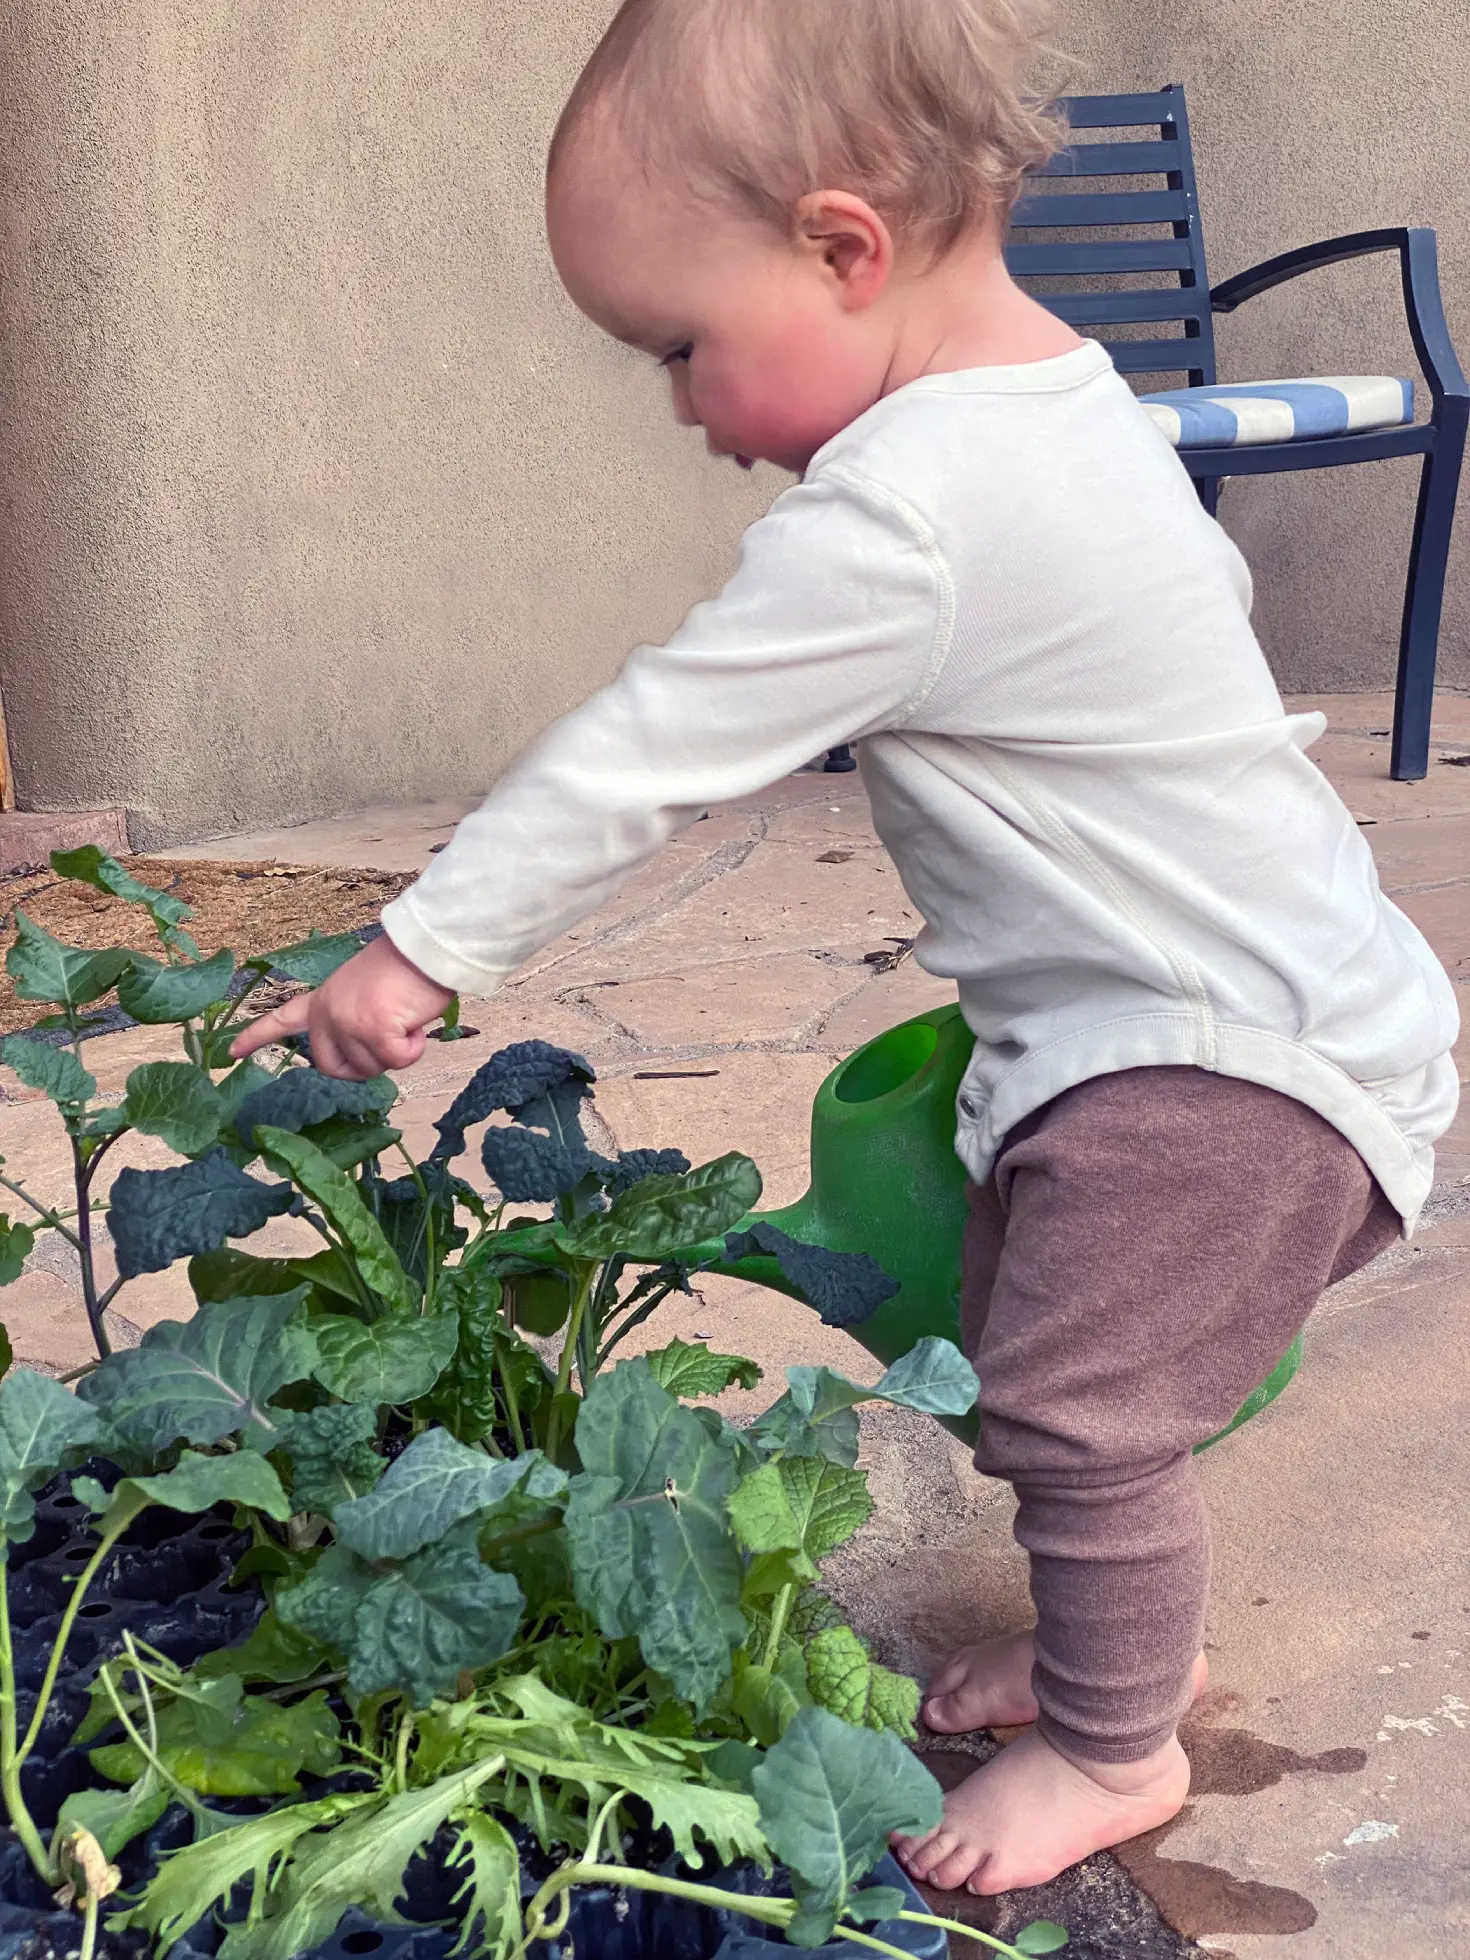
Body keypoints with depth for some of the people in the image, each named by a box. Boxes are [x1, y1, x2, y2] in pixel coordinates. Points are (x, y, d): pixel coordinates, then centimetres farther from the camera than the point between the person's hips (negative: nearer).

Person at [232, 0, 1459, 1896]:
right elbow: (1207, 593, 18)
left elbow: (644, 754, -24)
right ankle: (1118, 1636, 35)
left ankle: (1116, 1745, 15)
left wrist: (421, 949, -16)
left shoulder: (897, 518, -28)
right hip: (1126, 1024, 10)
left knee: (1073, 1397, -6)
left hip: (1230, 1054, -10)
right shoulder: (1069, 397, 3)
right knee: (1024, 1350, 17)